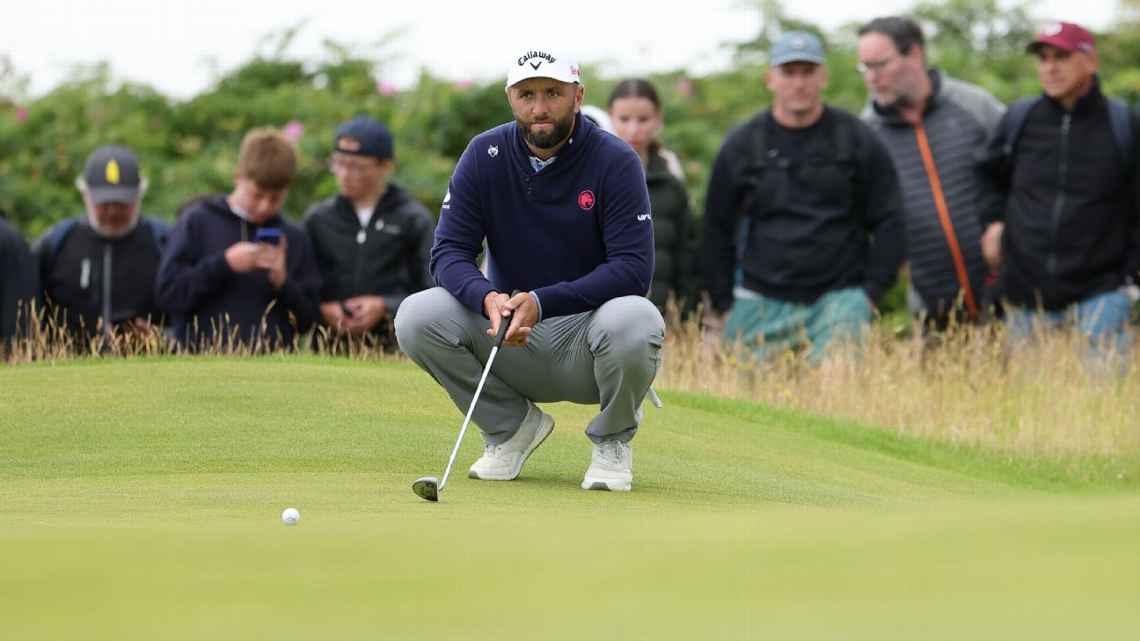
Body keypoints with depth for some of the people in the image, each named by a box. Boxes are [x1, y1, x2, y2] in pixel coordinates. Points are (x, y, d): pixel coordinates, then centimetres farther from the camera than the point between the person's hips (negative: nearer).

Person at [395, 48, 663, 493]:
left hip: (588, 336, -3)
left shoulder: (615, 161, -12)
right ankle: (511, 425, 2)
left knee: (635, 321, -37)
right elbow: (449, 252, -8)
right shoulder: (485, 155, -3)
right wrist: (488, 298, -31)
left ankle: (612, 440, -4)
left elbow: (633, 268, -20)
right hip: (510, 333, 3)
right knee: (416, 317, -22)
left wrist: (542, 302, -31)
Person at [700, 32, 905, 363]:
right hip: (761, 303, 1)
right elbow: (717, 230, 12)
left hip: (840, 297, -1)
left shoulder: (858, 140, 6)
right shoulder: (741, 146, 8)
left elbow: (888, 221, 8)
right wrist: (721, 305, 6)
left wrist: (872, 291, -1)